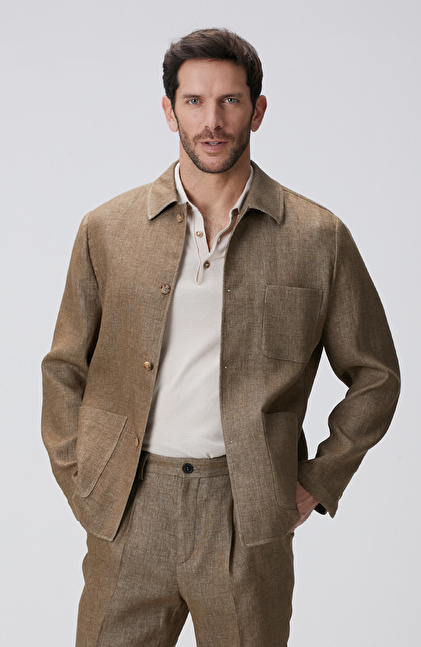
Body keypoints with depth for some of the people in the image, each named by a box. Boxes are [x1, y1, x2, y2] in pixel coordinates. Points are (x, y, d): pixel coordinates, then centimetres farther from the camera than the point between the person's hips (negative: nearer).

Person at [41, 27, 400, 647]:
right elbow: (65, 369, 11)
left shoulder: (319, 237, 0)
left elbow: (374, 376, 9)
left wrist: (317, 484, 4)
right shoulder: (107, 230, 4)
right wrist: (81, 483, 4)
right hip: (127, 512, 1)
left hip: (248, 520, -1)